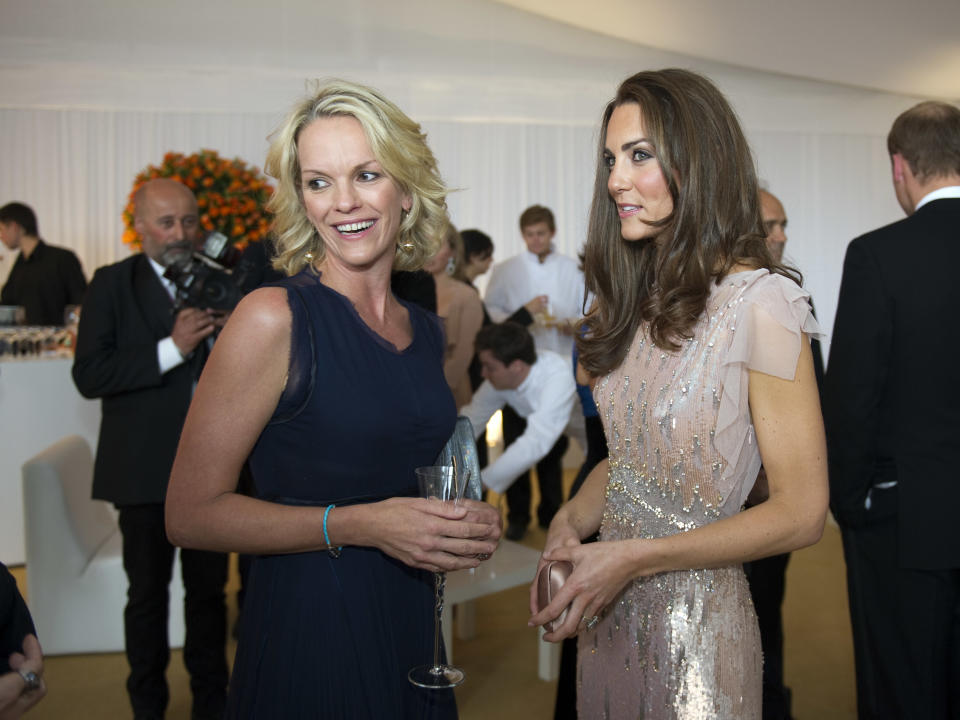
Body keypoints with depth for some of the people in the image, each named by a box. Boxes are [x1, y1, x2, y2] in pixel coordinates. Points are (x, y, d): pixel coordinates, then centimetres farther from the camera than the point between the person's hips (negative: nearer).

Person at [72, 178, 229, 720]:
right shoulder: (113, 285, -3)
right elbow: (89, 375, -14)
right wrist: (171, 348, -22)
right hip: (146, 467, -2)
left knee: (209, 588, 13)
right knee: (148, 593, 12)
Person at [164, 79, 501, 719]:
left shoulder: (427, 331, 4)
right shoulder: (275, 318, -14)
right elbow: (192, 513, -15)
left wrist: (470, 523, -1)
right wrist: (358, 525, -22)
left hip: (413, 637, 6)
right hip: (308, 640, -6)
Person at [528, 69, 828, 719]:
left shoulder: (760, 301, -18)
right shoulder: (638, 299, 3)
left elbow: (801, 513, -17)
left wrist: (632, 557, -18)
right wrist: (571, 520, -8)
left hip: (697, 622, -6)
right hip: (608, 615, 6)